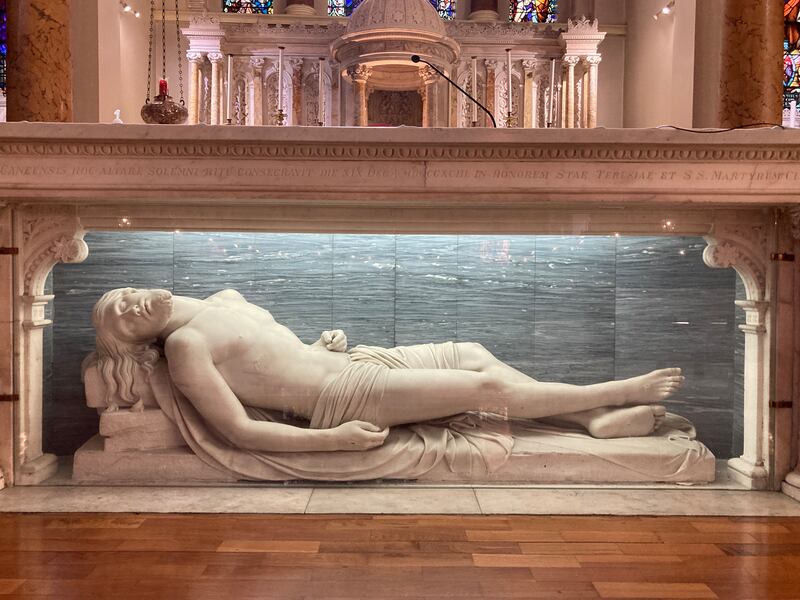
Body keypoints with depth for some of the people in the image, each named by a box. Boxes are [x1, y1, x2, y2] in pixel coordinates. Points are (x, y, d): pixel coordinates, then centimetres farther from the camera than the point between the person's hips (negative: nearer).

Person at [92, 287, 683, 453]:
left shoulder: (224, 299, 13)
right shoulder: (183, 344, -12)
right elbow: (240, 430, -20)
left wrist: (321, 344, 5)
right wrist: (333, 439, -23)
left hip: (351, 360, 9)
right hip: (344, 394, -9)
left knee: (473, 352, 1)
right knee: (485, 385, -10)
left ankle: (599, 419, 5)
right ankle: (618, 391, 6)